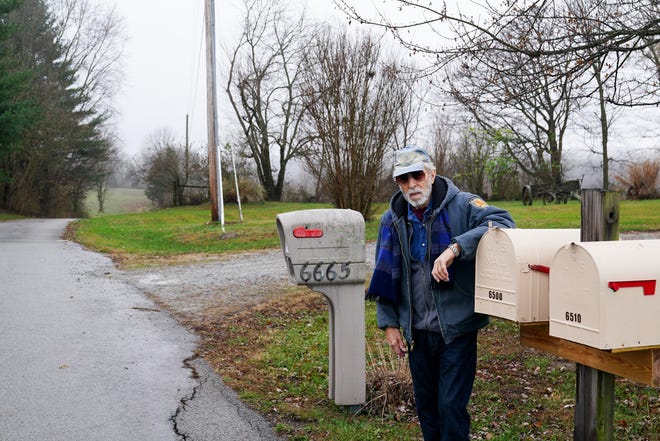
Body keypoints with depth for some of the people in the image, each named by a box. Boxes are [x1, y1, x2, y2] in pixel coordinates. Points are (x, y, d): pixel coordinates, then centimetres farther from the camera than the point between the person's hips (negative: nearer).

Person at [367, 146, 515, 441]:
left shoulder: (462, 205, -10)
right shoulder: (392, 220, 4)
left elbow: (503, 222, -27)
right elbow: (384, 276, 11)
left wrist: (455, 247, -37)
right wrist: (388, 323, 6)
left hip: (457, 328, -4)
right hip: (417, 332, 5)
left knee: (452, 406, -2)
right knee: (425, 406, 18)